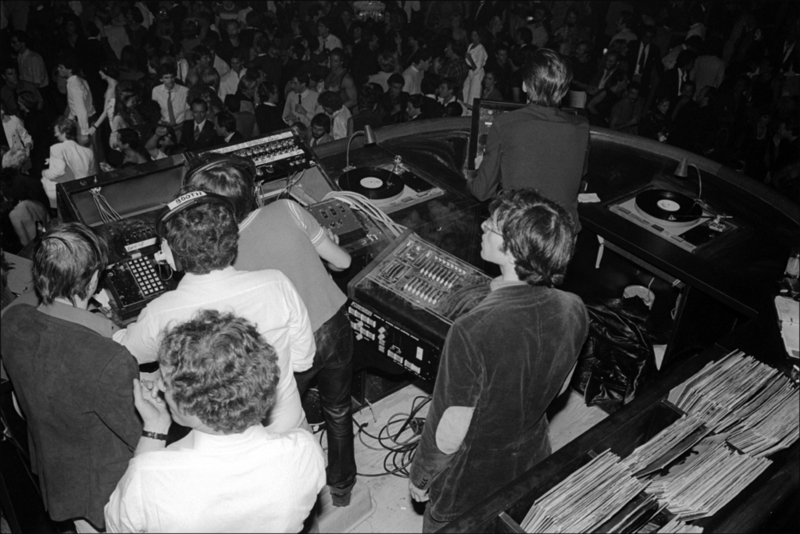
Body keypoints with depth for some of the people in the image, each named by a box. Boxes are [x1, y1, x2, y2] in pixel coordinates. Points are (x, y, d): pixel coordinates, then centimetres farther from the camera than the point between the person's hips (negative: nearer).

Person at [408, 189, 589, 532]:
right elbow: (560, 386, 0)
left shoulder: (472, 331, -39)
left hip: (473, 477, -5)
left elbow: (449, 436, -26)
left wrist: (419, 477, -7)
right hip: (532, 461, 5)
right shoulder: (574, 311, -19)